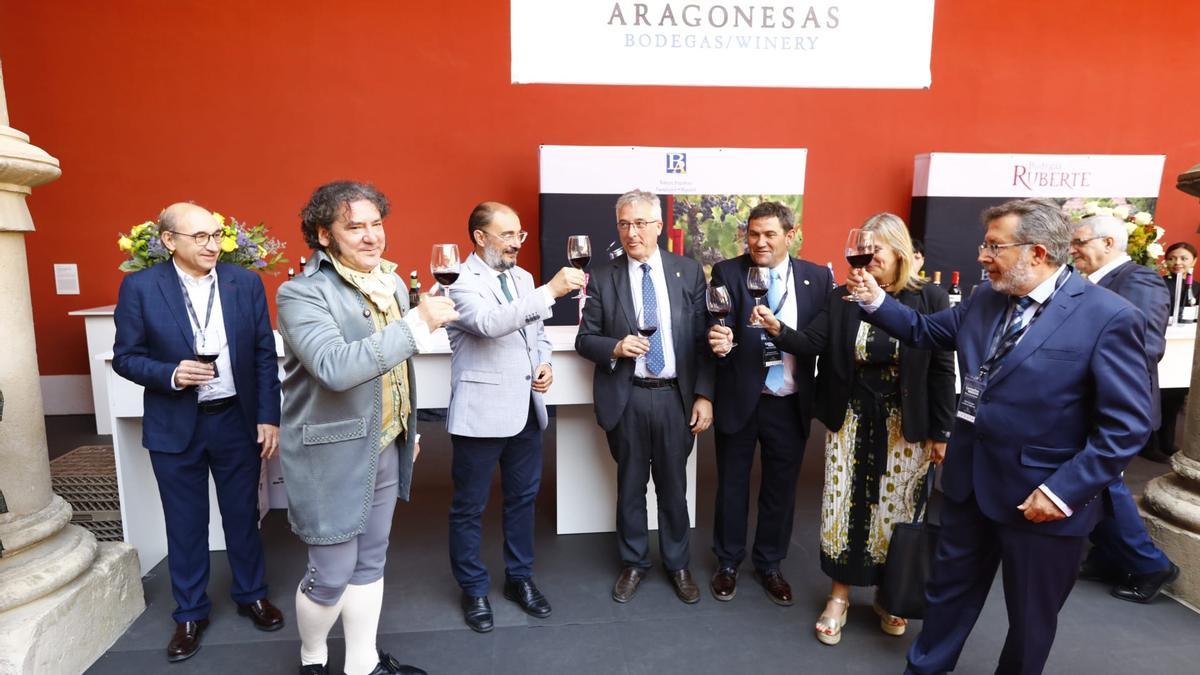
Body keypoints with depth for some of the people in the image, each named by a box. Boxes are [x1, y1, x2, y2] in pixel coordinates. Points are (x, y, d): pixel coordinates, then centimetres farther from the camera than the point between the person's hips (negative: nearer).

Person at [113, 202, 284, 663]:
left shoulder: (246, 282, -3)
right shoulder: (140, 288, -7)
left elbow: (265, 354, -1)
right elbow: (125, 357, -2)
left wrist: (268, 417, -3)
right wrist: (170, 374, -22)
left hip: (237, 420, 1)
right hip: (175, 426, -1)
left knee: (243, 515, 14)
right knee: (185, 524, 13)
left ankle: (251, 594, 35)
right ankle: (190, 614, 32)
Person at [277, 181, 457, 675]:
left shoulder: (392, 283, 6)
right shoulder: (302, 294, -17)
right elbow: (336, 367, -33)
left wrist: (410, 428, 20)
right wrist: (417, 323, -33)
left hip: (386, 449, 7)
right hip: (334, 456, -6)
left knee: (370, 562, 18)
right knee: (330, 573, 8)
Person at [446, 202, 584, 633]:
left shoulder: (522, 278, 10)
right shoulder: (461, 283, -13)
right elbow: (490, 323, -33)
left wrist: (544, 363, 0)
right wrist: (550, 291, -37)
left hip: (526, 408, 7)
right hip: (482, 413, -7)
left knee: (523, 498, 18)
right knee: (470, 507, 9)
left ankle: (519, 577, 35)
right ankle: (474, 589, 28)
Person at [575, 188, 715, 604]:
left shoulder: (690, 272, 1)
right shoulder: (602, 278, -1)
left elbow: (705, 339, 1)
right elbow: (584, 340, 2)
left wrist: (704, 395, -4)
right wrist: (615, 347, -18)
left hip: (676, 397, 1)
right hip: (627, 399, 0)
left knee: (674, 486, 14)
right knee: (630, 486, 14)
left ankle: (678, 564, 34)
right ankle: (633, 563, 34)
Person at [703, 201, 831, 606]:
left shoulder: (817, 277, 0)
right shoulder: (727, 273, -7)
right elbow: (716, 330, -15)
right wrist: (717, 342, -34)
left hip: (791, 404, 2)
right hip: (739, 399, -2)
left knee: (781, 488, 16)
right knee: (732, 485, 14)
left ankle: (769, 565, 37)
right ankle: (727, 563, 34)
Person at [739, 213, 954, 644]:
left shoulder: (929, 299, -6)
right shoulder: (842, 298, 0)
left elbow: (941, 369, -5)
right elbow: (812, 343, -9)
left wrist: (941, 433, -5)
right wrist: (778, 329, -29)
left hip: (905, 425, -1)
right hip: (850, 420, 2)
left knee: (894, 509, 12)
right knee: (844, 504, 9)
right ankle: (840, 595, 26)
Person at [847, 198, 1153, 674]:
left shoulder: (1108, 317, -17)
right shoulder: (986, 298, 1)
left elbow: (1127, 425, -18)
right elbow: (925, 331, 14)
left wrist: (1063, 490, -21)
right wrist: (875, 300, 0)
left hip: (1042, 498, -5)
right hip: (971, 483, 6)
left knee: (1030, 620, 18)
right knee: (949, 590, 23)